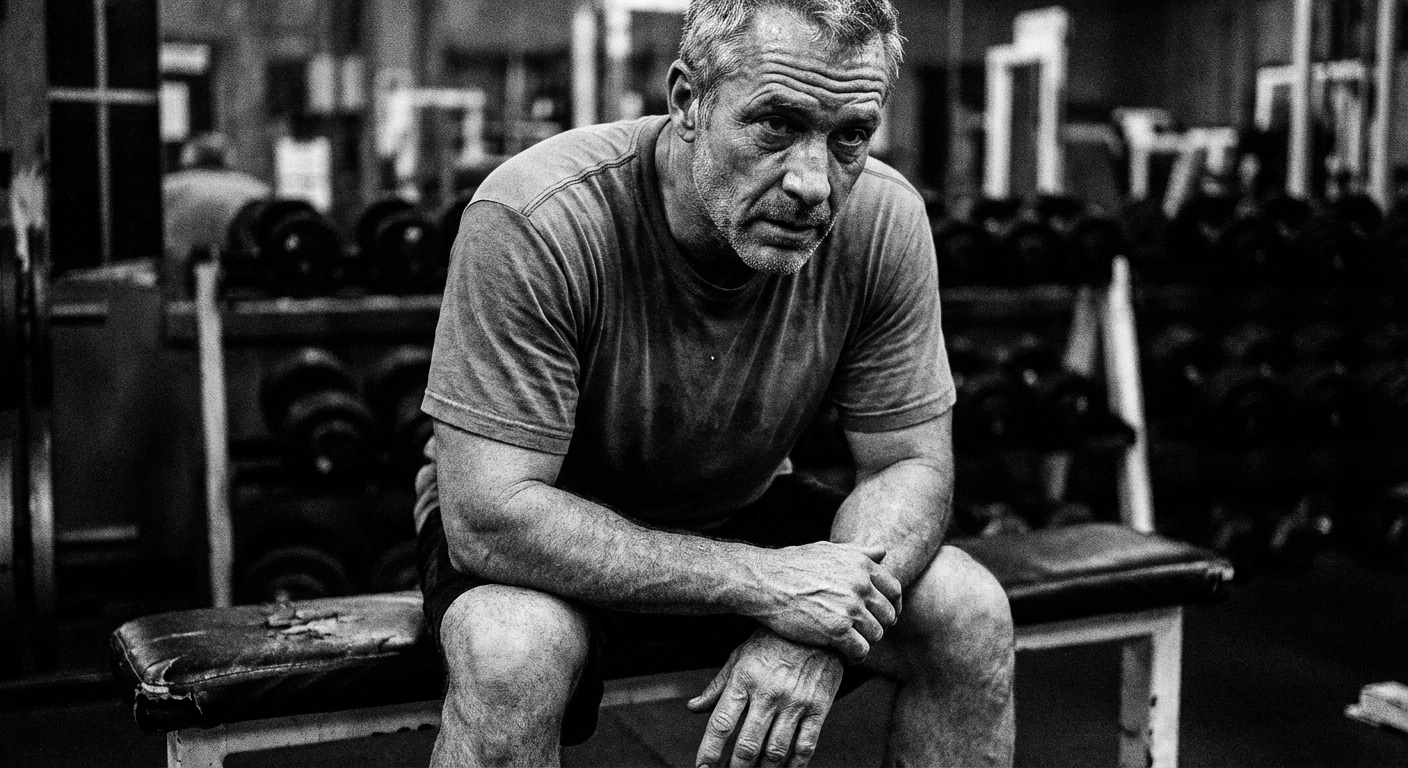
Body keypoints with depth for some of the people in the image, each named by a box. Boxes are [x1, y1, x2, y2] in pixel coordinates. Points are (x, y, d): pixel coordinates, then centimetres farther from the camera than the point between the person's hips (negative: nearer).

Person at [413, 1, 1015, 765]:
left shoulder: (883, 221, -18)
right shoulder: (533, 222, -31)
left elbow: (911, 466, -12)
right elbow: (489, 515, -32)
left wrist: (816, 627, -32)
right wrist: (767, 583, -36)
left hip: (740, 517, 4)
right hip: (545, 538, -3)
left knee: (971, 614, -14)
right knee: (512, 651, -35)